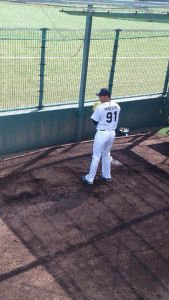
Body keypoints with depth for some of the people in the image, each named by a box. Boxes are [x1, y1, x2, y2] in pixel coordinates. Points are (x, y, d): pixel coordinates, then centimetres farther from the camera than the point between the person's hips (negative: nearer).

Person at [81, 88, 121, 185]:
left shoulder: (100, 107, -18)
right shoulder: (117, 106, 1)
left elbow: (95, 122, -8)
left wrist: (96, 112, 6)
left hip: (102, 133, -6)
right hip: (112, 133, 6)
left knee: (96, 156, 2)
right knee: (106, 154, 22)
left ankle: (90, 179, 10)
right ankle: (106, 176, 32)